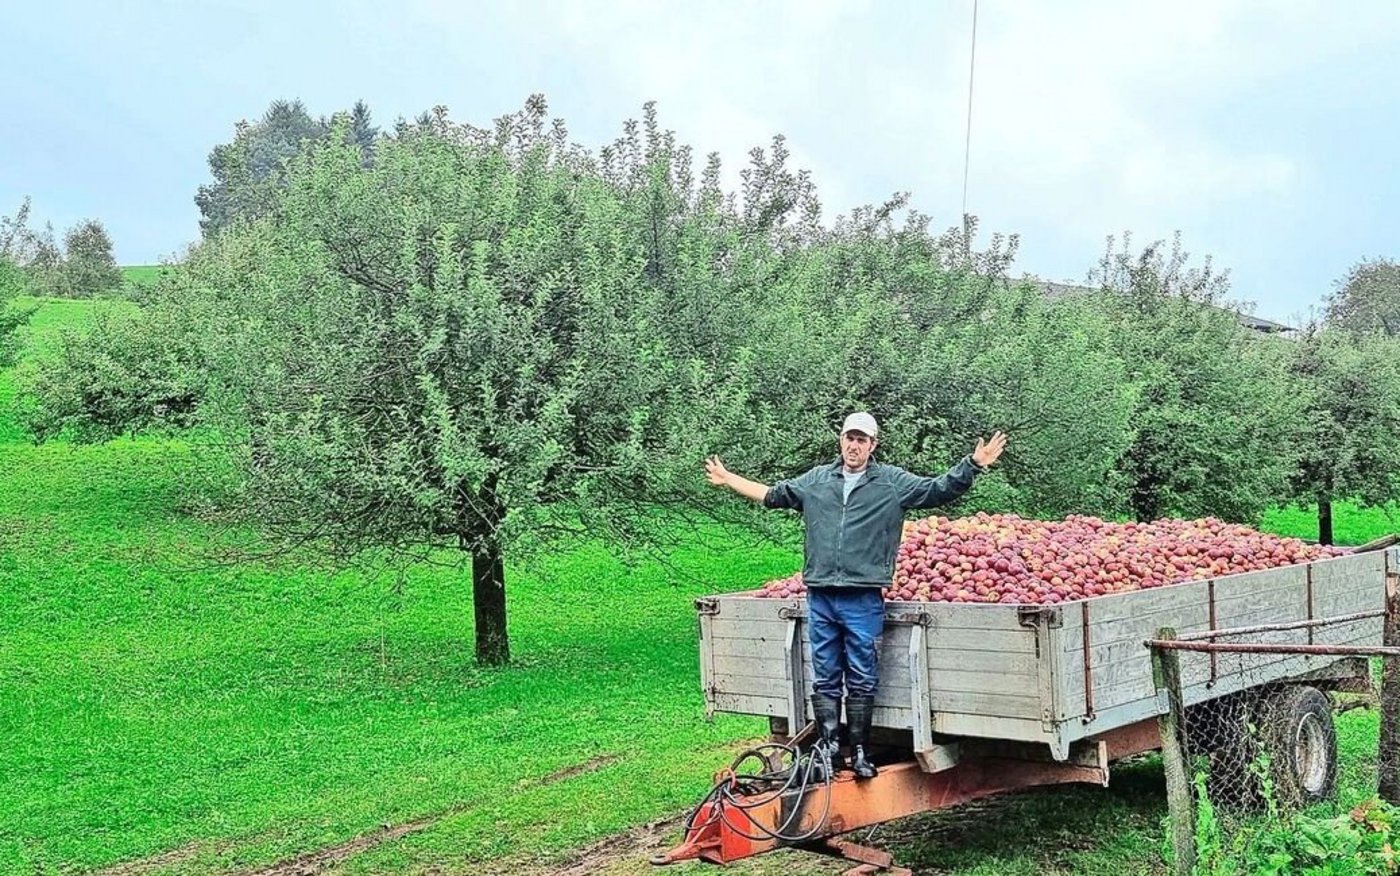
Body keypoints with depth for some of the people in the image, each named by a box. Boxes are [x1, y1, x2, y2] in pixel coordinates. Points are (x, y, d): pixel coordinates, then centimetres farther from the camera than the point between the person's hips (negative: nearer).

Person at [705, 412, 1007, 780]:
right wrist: (729, 479, 27)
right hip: (820, 597, 3)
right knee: (825, 678, 7)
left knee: (862, 679, 2)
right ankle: (829, 747, 13)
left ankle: (859, 753, 11)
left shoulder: (893, 482, 5)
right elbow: (773, 494, 24)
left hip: (864, 600, -3)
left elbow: (941, 489, 2)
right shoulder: (815, 480, 13)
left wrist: (974, 464, -11)